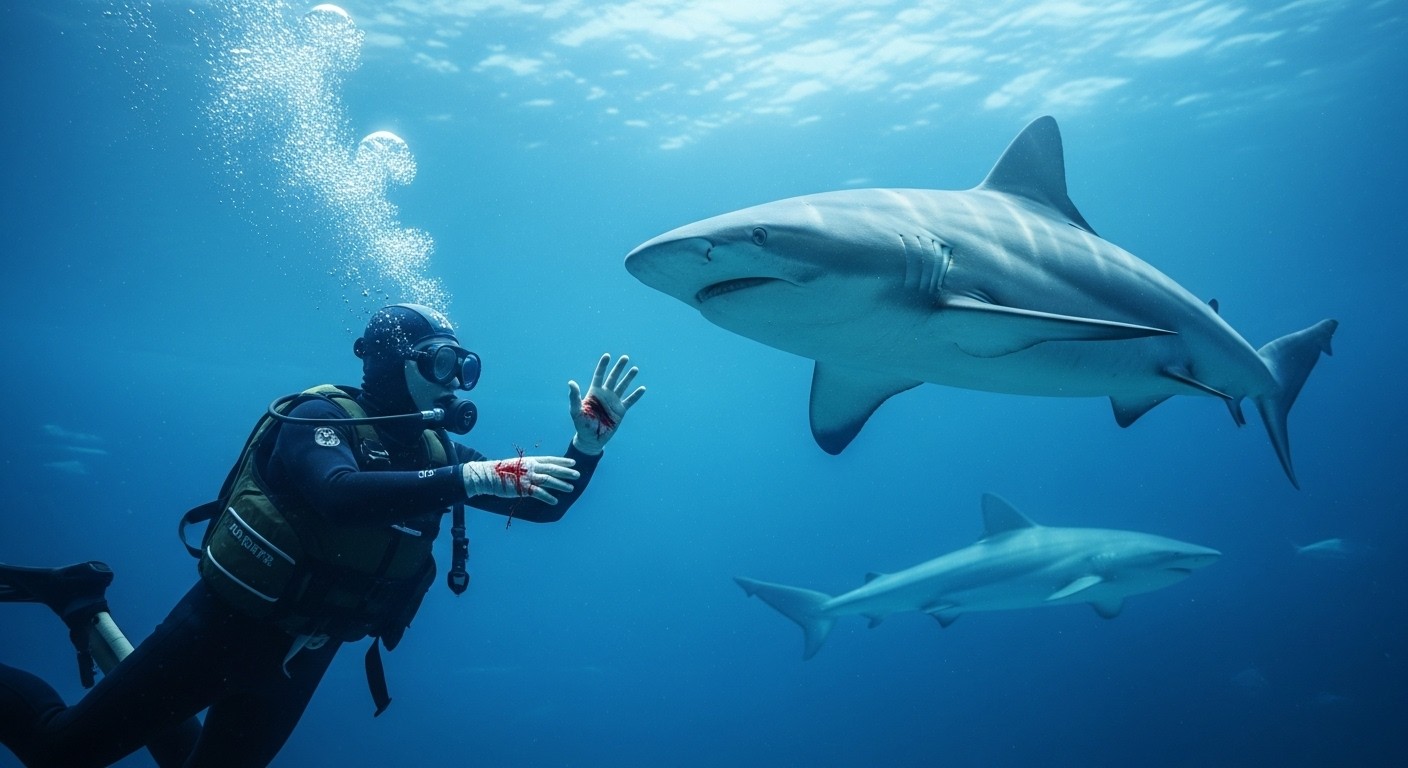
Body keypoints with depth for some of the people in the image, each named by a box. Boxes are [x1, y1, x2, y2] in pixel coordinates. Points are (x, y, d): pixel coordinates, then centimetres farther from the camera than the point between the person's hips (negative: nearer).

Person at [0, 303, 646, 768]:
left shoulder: (437, 450, 1)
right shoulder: (323, 415, -16)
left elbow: (544, 504, 1)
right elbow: (339, 495, -38)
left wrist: (589, 441, -15)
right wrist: (473, 477, -42)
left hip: (302, 654, 6)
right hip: (227, 628, -6)